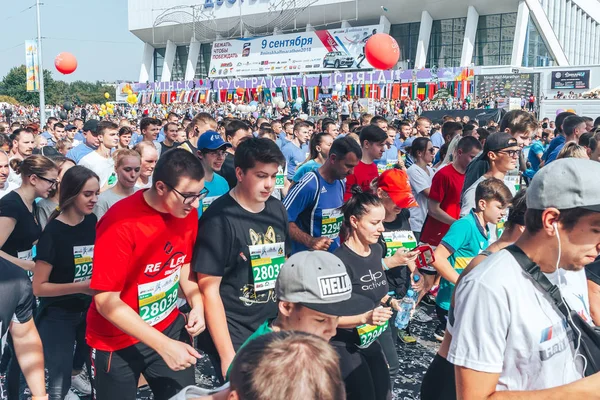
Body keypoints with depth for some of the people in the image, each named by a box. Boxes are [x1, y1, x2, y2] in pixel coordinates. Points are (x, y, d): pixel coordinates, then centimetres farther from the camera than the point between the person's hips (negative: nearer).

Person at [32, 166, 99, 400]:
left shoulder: (92, 222, -2)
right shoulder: (53, 232, -19)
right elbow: (38, 287, -18)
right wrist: (82, 286, -25)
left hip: (88, 311, 5)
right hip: (58, 317, -5)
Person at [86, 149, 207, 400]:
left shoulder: (187, 212, -8)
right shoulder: (122, 223, -26)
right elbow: (106, 301, -25)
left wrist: (197, 305, -10)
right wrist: (164, 345, -29)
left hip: (170, 327, 5)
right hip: (118, 340, -5)